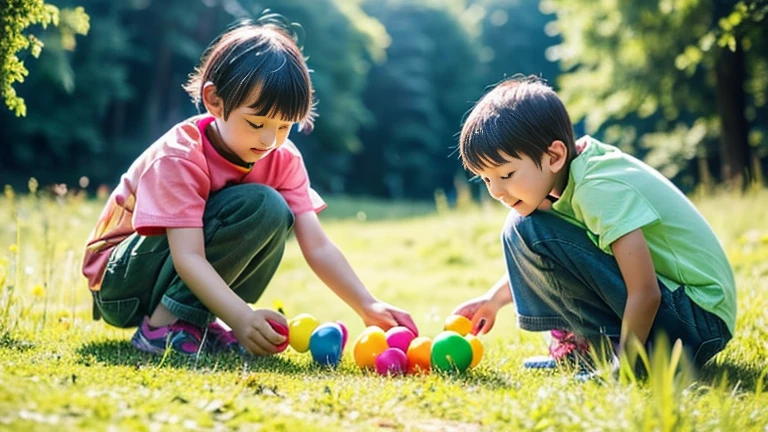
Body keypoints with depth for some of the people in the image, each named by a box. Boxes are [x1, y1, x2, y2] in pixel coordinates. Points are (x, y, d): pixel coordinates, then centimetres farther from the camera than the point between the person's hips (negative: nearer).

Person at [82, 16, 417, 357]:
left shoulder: (283, 159, -8)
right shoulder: (180, 156, -26)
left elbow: (318, 247, -13)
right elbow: (188, 258, -35)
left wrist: (368, 307, -26)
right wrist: (241, 317, -49)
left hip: (198, 286, 7)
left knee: (276, 215, -16)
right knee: (257, 206, -26)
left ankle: (199, 323, -10)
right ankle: (163, 325, -22)